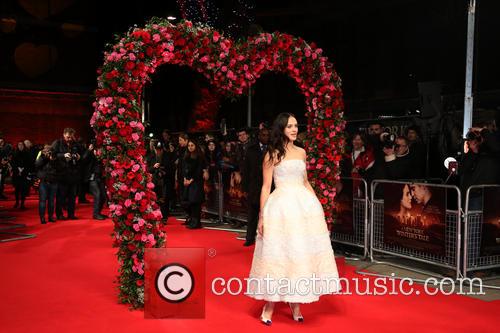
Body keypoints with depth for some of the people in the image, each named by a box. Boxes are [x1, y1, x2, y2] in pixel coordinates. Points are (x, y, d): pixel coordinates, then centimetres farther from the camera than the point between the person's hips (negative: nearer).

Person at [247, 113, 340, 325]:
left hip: (304, 205, 5)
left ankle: (295, 302, 17)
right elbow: (266, 186, -3)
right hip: (281, 206, -5)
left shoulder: (301, 152, 14)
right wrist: (262, 216, -8)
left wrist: (317, 205, 13)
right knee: (278, 253, -1)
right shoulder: (272, 154, 0)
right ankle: (269, 306, 8)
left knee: (301, 253, 6)